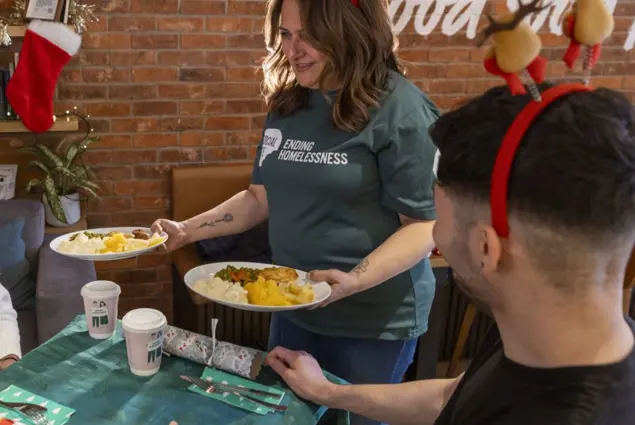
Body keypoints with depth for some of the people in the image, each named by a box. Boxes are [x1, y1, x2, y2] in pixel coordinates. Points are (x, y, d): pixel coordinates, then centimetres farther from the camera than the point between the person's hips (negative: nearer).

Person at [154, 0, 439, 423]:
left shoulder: (399, 109, -17)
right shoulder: (288, 103, 4)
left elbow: (424, 224, -17)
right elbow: (262, 197, 10)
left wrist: (354, 282, -30)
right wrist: (188, 230, 0)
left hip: (373, 318, -6)